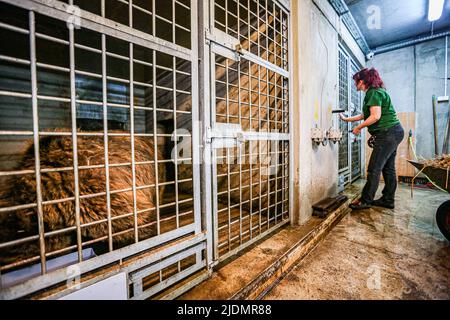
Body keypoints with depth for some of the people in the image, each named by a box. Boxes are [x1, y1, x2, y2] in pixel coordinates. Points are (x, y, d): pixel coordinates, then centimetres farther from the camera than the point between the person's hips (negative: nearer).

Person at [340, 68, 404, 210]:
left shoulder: (374, 93, -12)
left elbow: (375, 116, -23)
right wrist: (346, 119, 33)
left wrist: (358, 128, -12)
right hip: (393, 133, 10)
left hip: (388, 133, -10)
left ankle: (366, 201, 0)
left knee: (374, 169, -7)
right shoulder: (375, 92, 19)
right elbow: (364, 115, 28)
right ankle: (388, 200, 21)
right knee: (388, 168, 12)